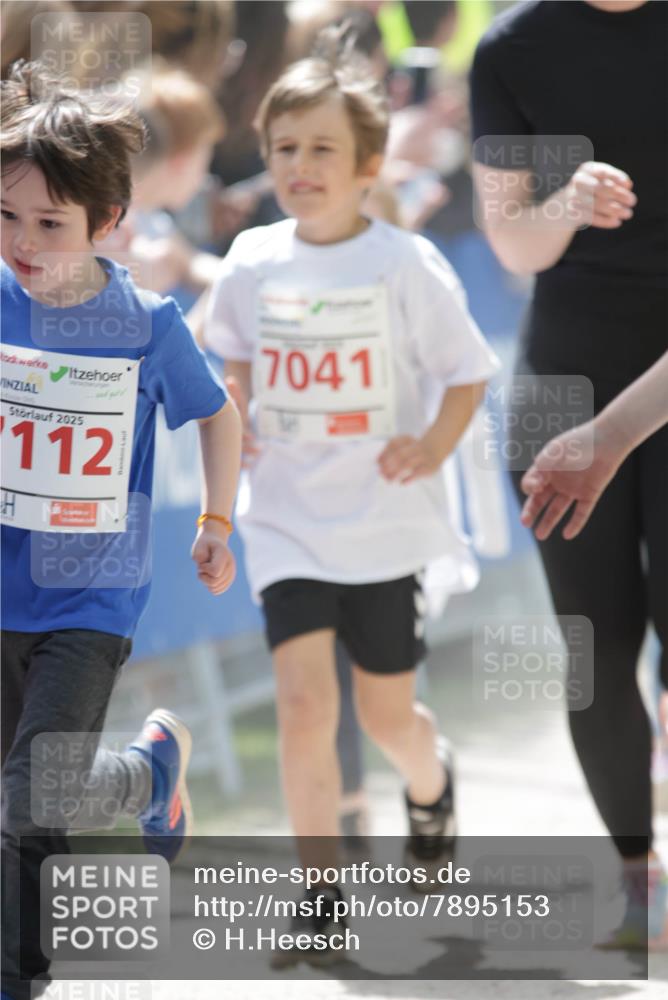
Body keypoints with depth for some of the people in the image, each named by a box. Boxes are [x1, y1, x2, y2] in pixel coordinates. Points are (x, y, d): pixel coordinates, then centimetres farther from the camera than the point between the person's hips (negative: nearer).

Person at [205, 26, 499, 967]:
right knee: (304, 701, -10)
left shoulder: (407, 265, -12)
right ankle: (320, 893, 0)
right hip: (288, 522, 2)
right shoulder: (251, 263, -1)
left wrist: (435, 443, -21)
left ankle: (431, 784, 47)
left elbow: (467, 373, -5)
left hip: (385, 524, -2)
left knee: (386, 714, 10)